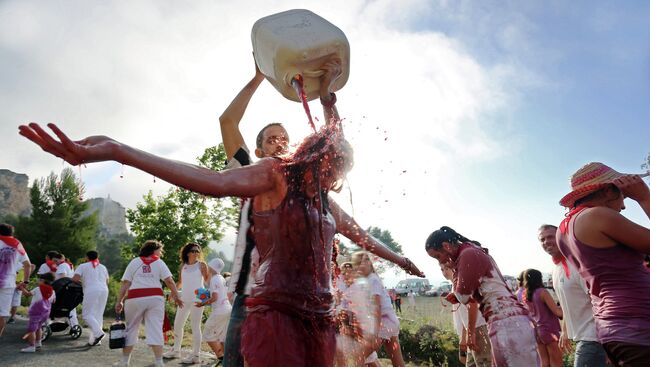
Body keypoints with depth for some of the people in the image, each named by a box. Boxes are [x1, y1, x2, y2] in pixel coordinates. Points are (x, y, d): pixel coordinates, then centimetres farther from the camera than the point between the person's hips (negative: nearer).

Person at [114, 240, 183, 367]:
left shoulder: (134, 262, 13)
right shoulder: (159, 262, 8)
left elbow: (125, 283, 5)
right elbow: (169, 281, -1)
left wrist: (119, 301, 7)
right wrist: (176, 296, 6)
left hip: (135, 298, 2)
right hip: (154, 298, -1)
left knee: (131, 329, 15)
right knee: (155, 330, 0)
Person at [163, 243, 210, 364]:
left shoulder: (201, 264, -1)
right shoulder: (183, 265, 11)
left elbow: (207, 280, 0)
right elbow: (180, 281, 18)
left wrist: (211, 270, -14)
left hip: (197, 299, -6)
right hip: (184, 299, 6)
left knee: (195, 327, -4)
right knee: (177, 325, 15)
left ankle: (195, 355, 4)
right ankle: (176, 350, 33)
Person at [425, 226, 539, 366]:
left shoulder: (468, 254, -12)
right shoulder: (474, 252, 19)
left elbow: (462, 296, -10)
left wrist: (455, 270, 2)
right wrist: (457, 296, 7)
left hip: (507, 322, -10)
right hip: (508, 320, 10)